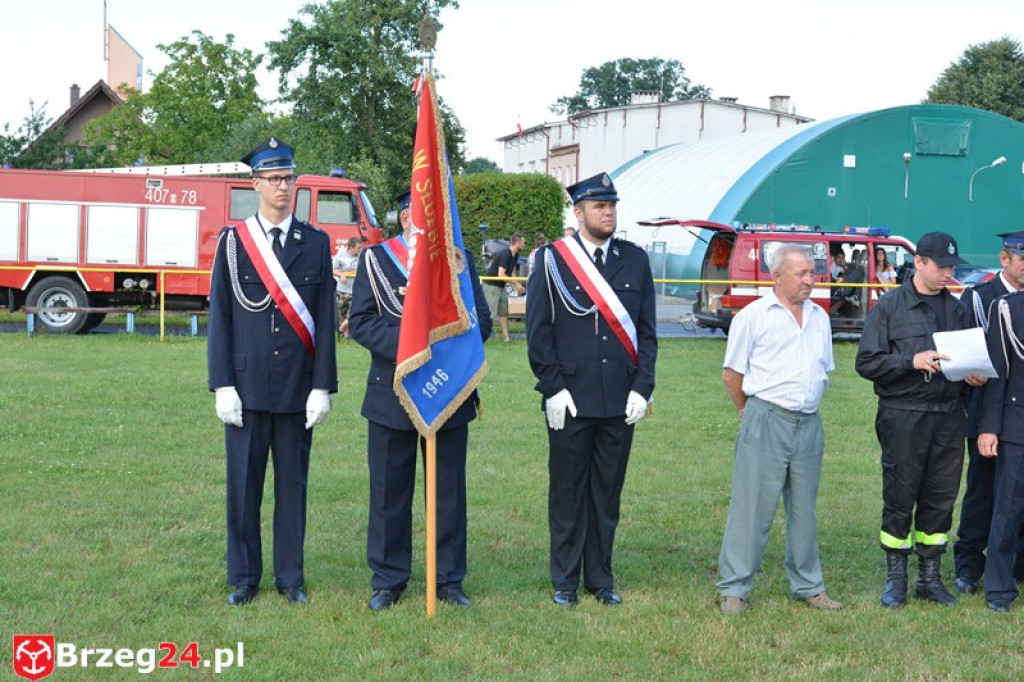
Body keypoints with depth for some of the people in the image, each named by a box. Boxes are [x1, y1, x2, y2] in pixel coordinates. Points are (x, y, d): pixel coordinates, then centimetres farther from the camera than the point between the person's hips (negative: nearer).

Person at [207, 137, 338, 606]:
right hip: (247, 385, -1)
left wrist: (322, 387, -3)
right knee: (244, 483, 5)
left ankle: (290, 577, 19)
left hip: (297, 387, 1)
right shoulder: (233, 241, 2)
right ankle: (244, 577, 17)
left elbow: (325, 321, 3)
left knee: (293, 483, 8)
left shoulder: (315, 243, 5)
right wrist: (223, 386, -6)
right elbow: (220, 317, 1)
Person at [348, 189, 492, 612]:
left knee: (450, 491, 8)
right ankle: (388, 581, 16)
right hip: (392, 394, -2)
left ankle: (449, 580, 18)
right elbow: (360, 321, -6)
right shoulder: (375, 259, 2)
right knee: (389, 492, 5)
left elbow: (481, 321, 5)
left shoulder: (461, 260, 9)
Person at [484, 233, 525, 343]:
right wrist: (516, 284, -19)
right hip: (492, 285, -10)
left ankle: (506, 336, 10)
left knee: (504, 312, 8)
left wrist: (518, 285, -2)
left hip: (501, 286, 10)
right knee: (491, 313, -10)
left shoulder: (515, 255, 7)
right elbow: (501, 275, -26)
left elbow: (512, 273, 13)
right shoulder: (505, 254, -22)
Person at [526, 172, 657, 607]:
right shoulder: (552, 259, -1)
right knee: (567, 491, 6)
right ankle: (565, 581, 17)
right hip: (570, 401, -3)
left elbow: (646, 330, 8)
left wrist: (642, 388, -1)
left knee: (608, 492, 10)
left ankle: (600, 578, 22)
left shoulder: (635, 260, 8)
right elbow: (538, 330, -3)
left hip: (621, 402, 3)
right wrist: (553, 389, -9)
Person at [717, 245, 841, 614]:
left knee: (804, 509, 13)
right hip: (766, 421, -5)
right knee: (752, 506, -3)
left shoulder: (819, 317, 13)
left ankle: (807, 586, 23)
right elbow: (731, 374, -1)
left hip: (809, 424, 5)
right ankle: (733, 589, 4)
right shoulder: (753, 316, -4)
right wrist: (752, 412, 6)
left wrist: (806, 404, 15)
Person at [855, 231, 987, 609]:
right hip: (903, 417, -4)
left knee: (941, 499, 8)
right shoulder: (890, 306, -1)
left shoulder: (957, 309, 12)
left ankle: (930, 577, 20)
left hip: (949, 418, 4)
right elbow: (867, 363, -7)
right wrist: (912, 361, -19)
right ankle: (895, 578, 14)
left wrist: (975, 376, -3)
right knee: (899, 499, 2)